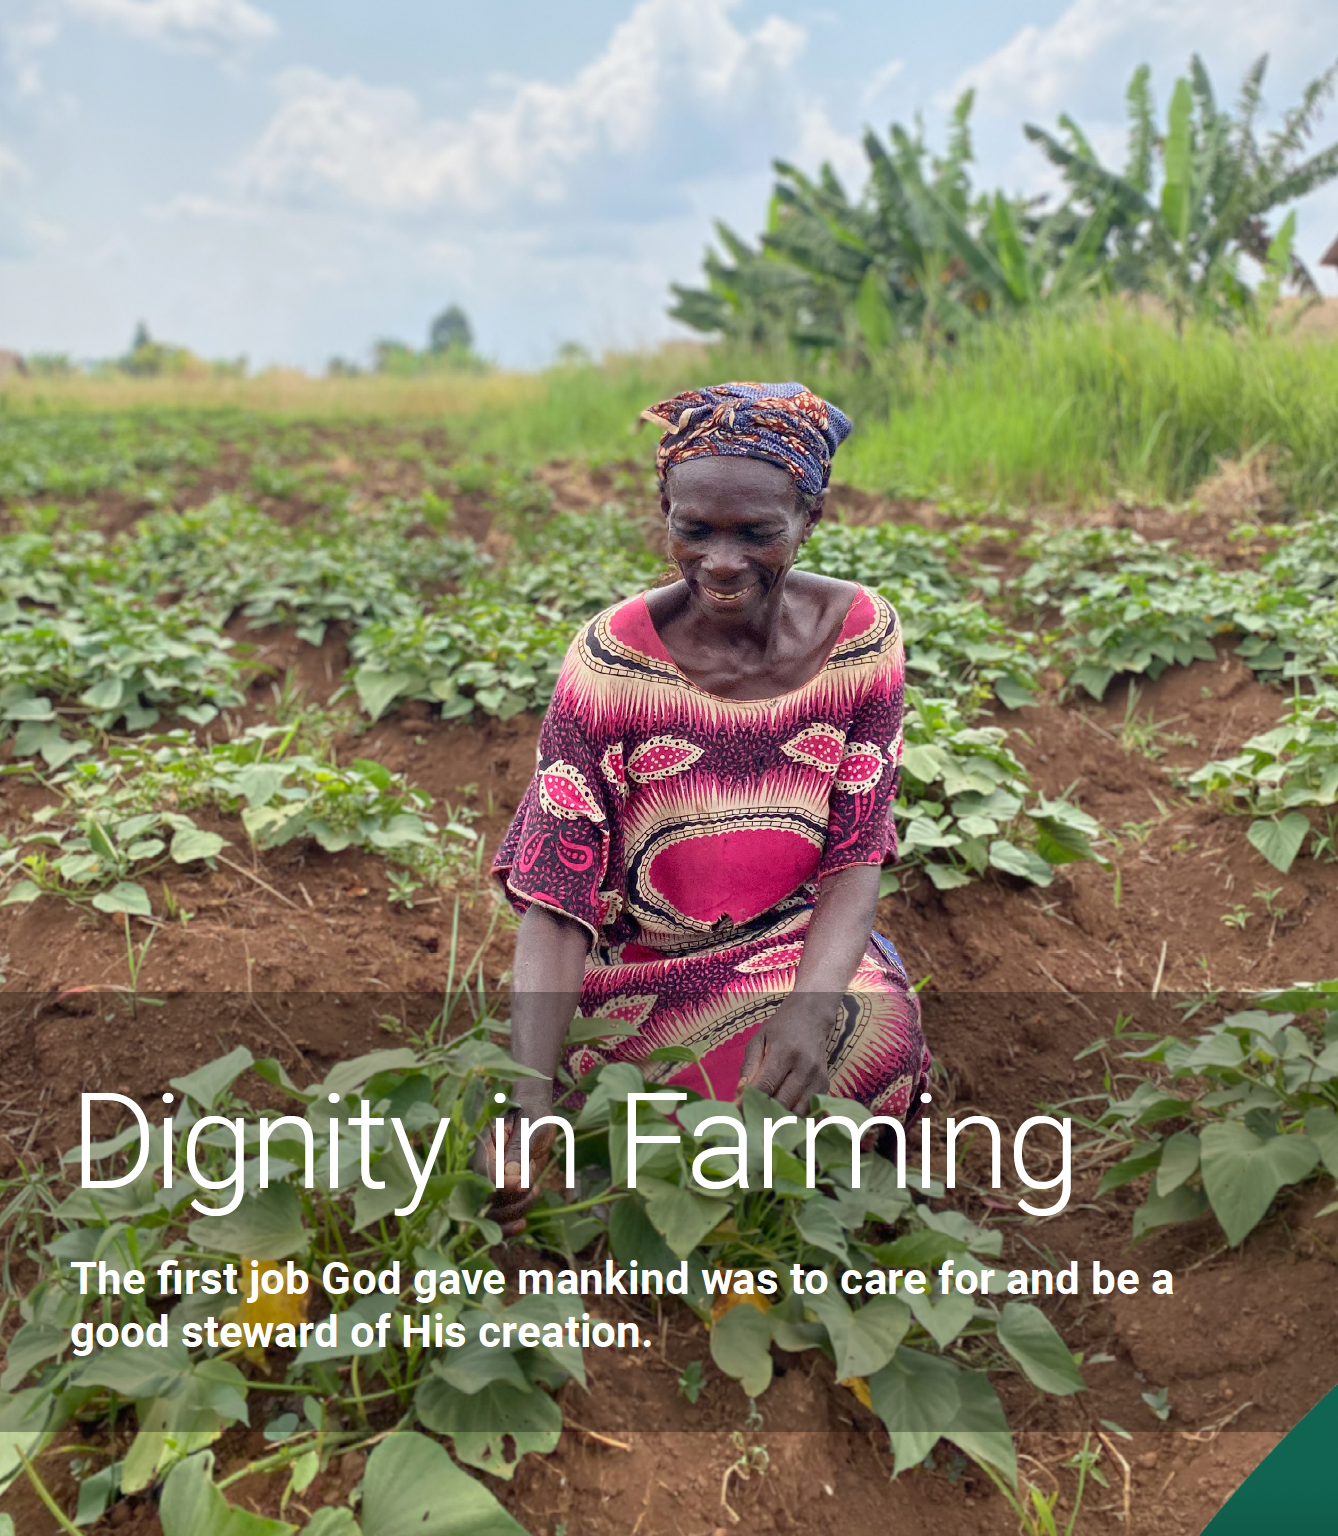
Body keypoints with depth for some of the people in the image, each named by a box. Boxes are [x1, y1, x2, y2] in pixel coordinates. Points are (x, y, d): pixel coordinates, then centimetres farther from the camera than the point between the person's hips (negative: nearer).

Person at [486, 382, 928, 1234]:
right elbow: (556, 900, -20)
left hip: (802, 941, 3)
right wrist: (531, 1093, -34)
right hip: (646, 965, -3)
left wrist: (815, 1001, -28)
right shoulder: (613, 658, -19)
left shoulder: (862, 634, -10)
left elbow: (856, 858, -8)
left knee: (879, 1025, -27)